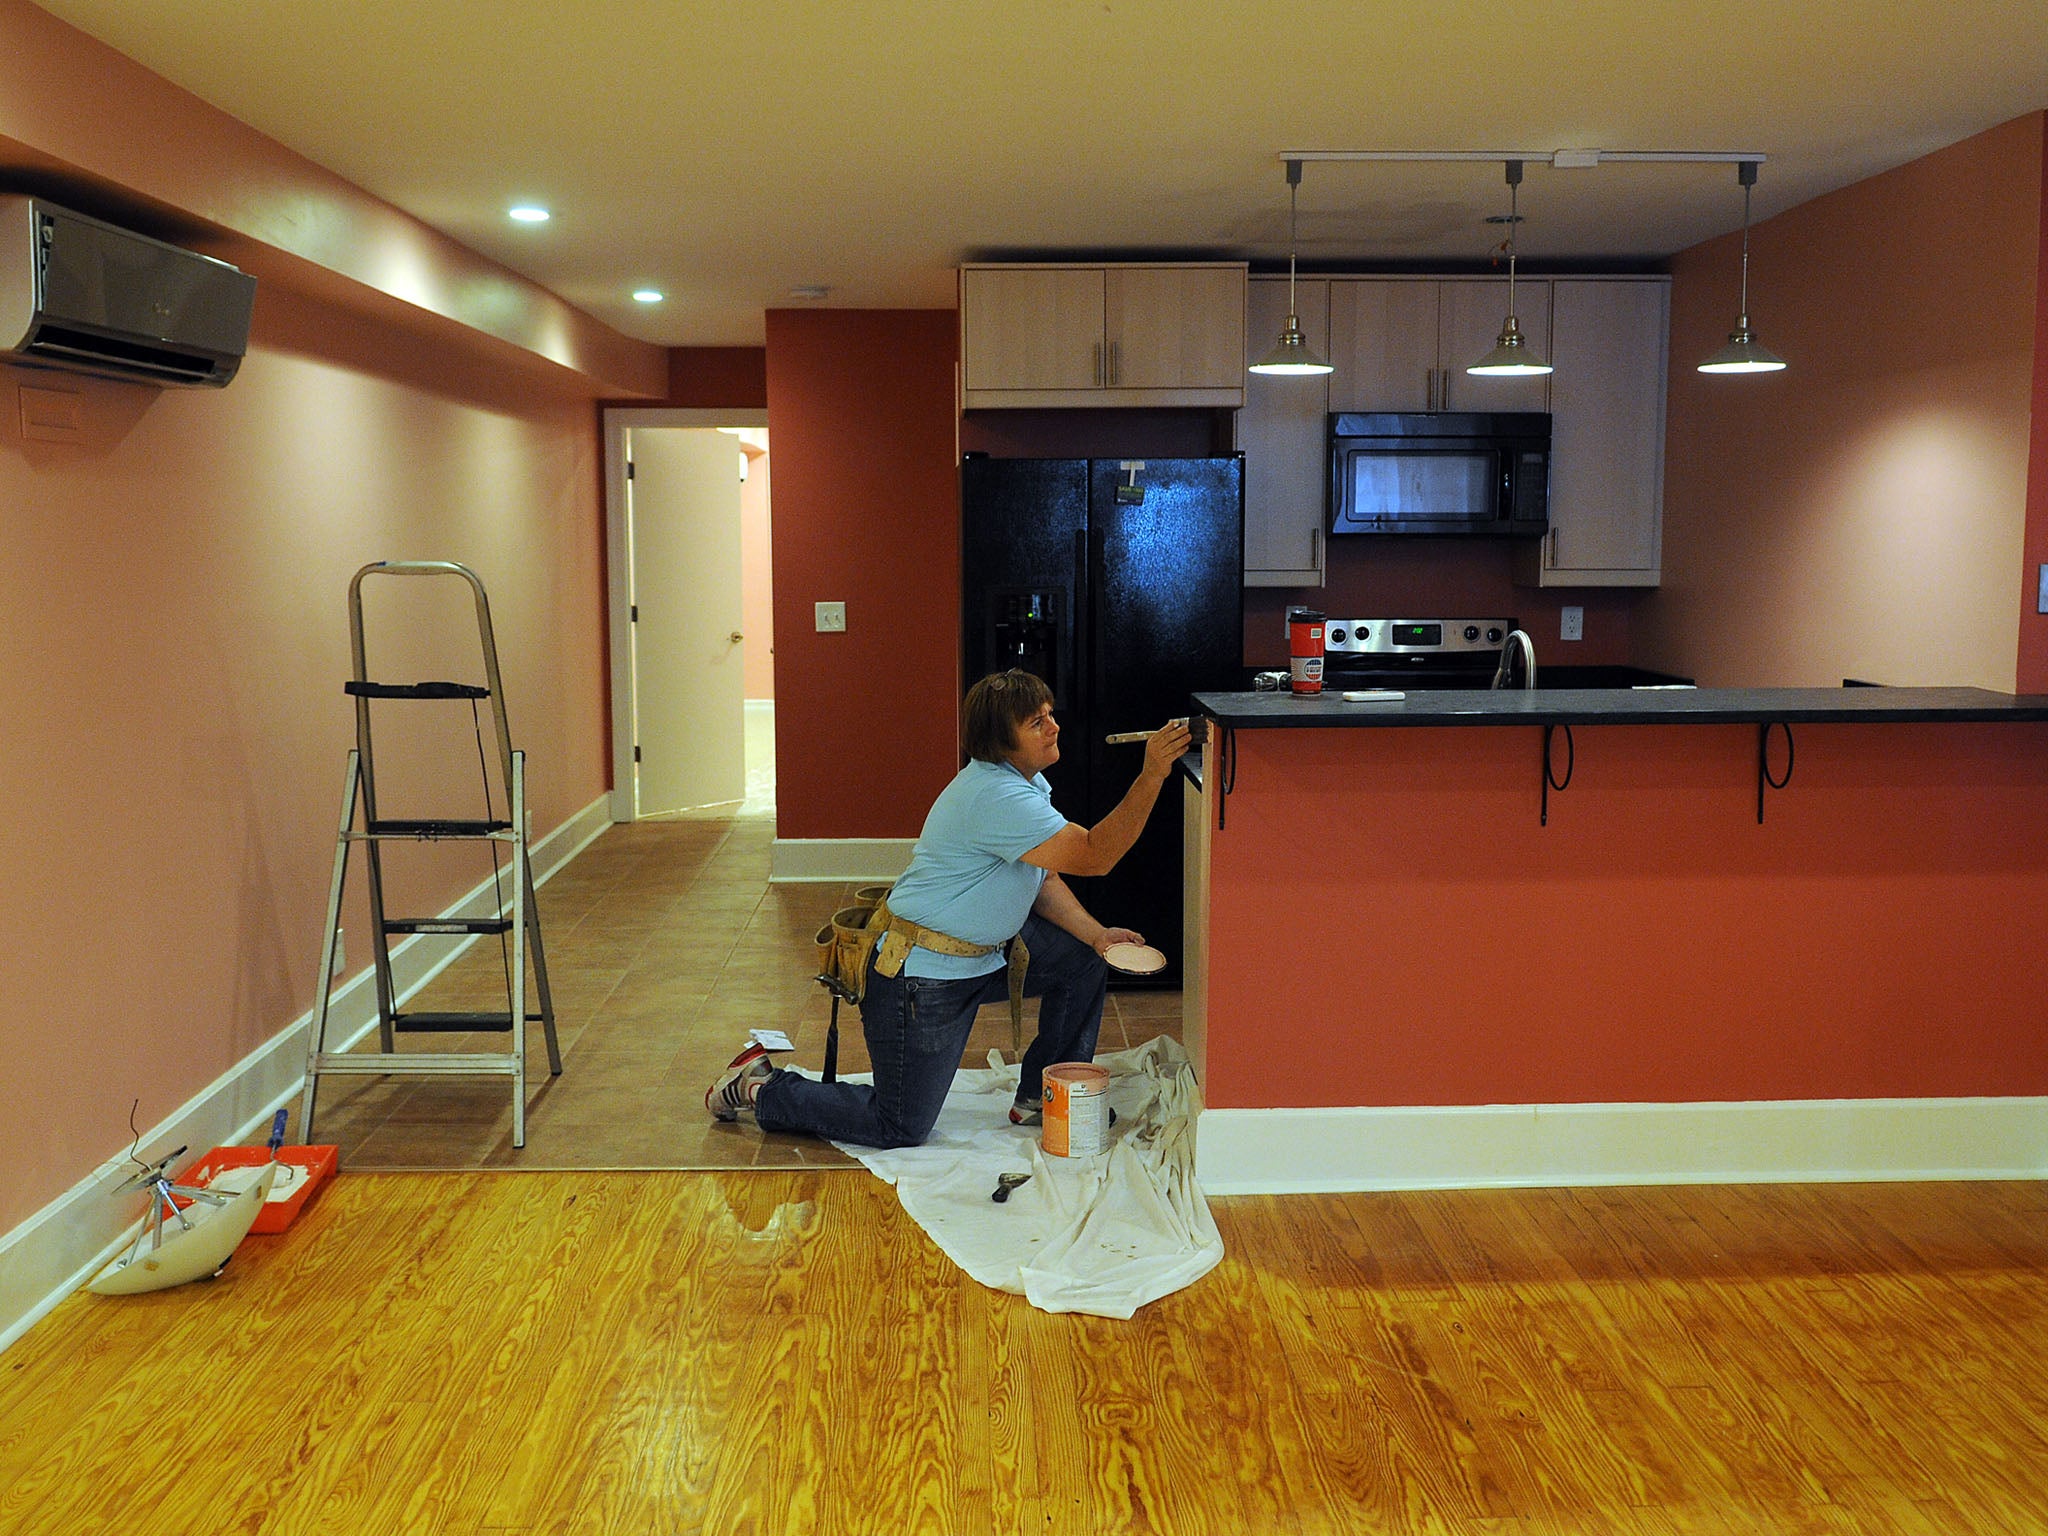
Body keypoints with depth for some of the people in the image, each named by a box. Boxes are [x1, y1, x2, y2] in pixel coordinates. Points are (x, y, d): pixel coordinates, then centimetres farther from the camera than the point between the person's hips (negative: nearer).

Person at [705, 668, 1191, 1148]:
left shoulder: (1023, 782, 6)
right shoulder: (998, 797, -27)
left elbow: (1043, 878, 11)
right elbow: (1094, 856, -30)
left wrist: (1096, 934, -4)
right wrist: (1152, 776, -34)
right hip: (922, 975, -10)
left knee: (1081, 959, 6)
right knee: (901, 1129, -2)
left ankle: (1042, 1098, 19)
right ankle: (759, 1091, 15)